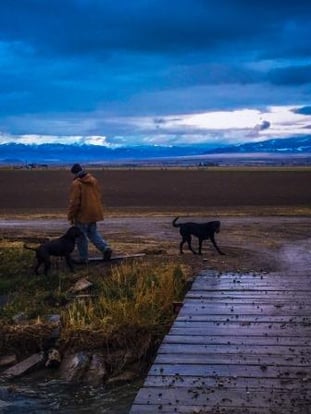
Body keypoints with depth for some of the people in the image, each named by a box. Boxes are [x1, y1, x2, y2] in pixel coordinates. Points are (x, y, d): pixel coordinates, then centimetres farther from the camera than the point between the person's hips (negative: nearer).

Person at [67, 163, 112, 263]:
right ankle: (105, 248, 3)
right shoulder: (93, 180, 7)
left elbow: (74, 202, -17)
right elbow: (98, 196, 14)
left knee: (81, 236, 5)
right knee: (93, 232, 19)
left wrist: (71, 216, -8)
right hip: (94, 213, 7)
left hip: (82, 214, -7)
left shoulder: (76, 183, -16)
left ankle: (83, 258, 11)